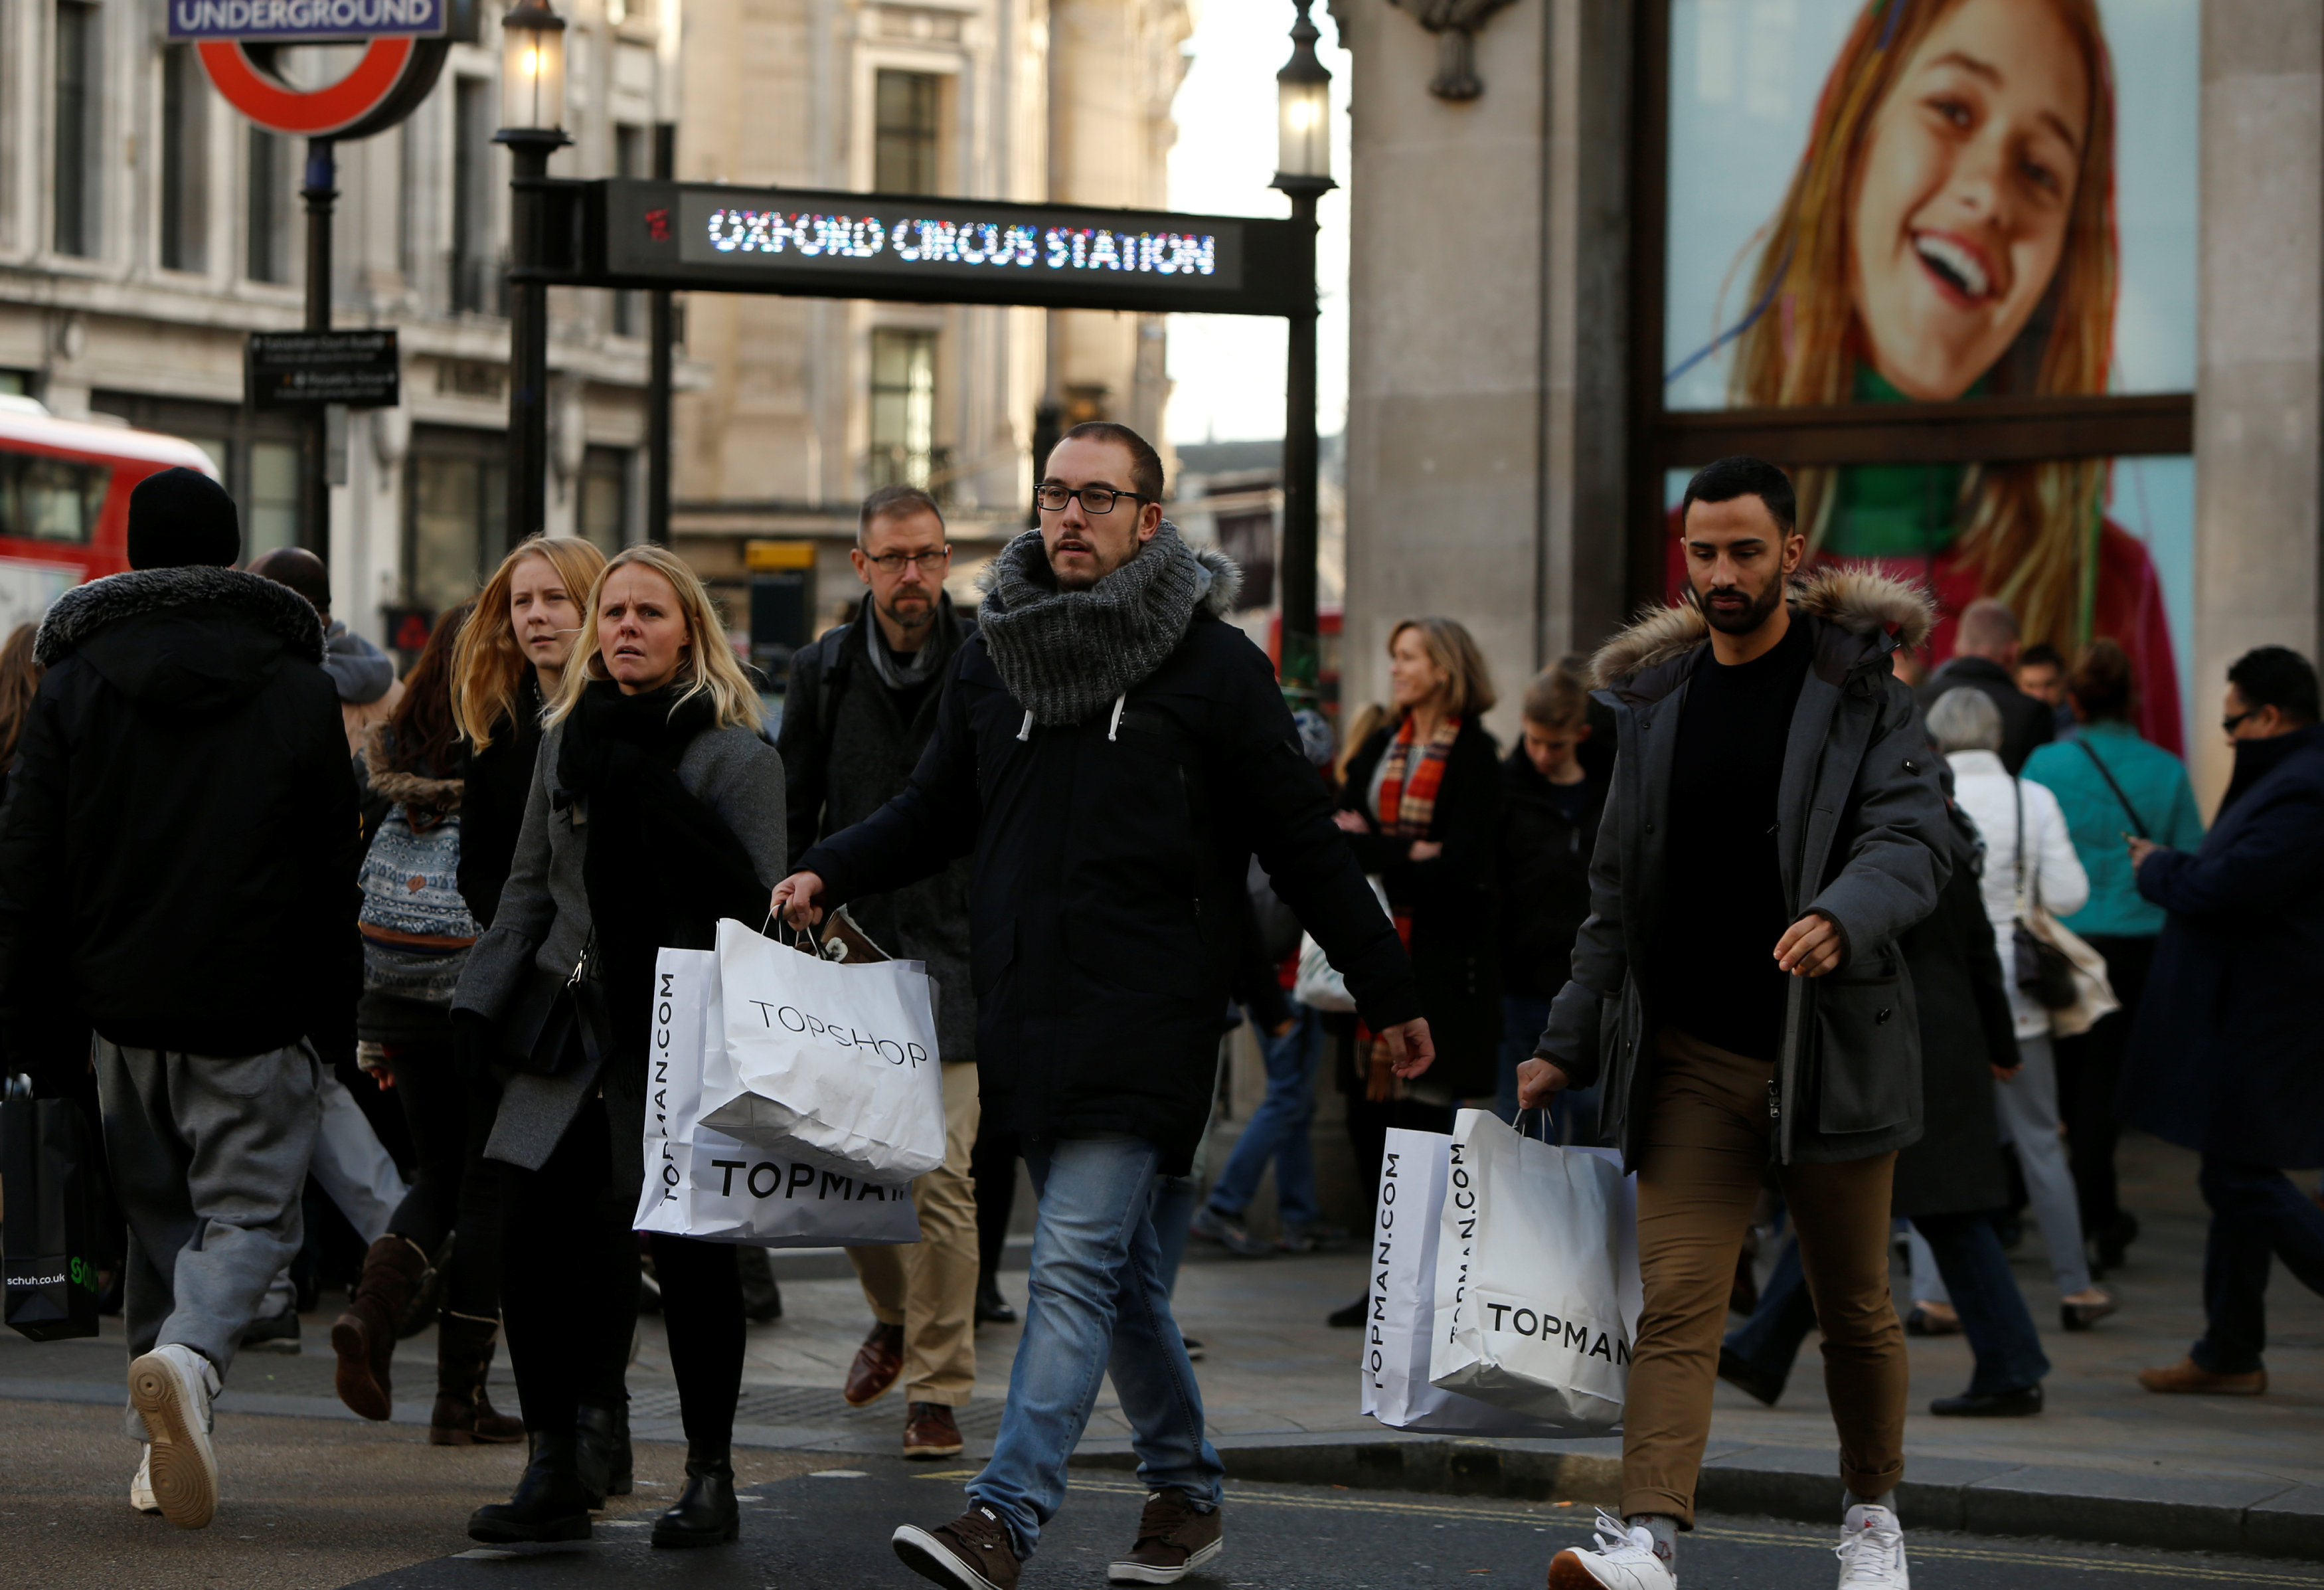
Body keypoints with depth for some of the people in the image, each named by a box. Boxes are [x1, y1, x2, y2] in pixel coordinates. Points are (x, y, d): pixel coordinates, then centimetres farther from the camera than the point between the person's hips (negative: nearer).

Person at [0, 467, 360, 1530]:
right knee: (251, 1209, 1)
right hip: (255, 1006, -2)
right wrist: (336, 1021, 10)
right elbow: (332, 872, 4)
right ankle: (188, 1359, -28)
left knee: (155, 1210, 15)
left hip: (123, 1002, 2)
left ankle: (162, 1455, 13)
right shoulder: (299, 690, 0)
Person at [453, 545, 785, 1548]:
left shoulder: (737, 757, -5)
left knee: (691, 1261, 0)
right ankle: (555, 1473, 7)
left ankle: (710, 1478, 13)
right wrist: (482, 1004, 9)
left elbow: (758, 904, -12)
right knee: (531, 1247, -3)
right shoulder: (567, 741, 12)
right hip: (572, 1039, 5)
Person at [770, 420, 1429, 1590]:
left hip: (1146, 1013, -5)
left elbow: (1301, 842, 1)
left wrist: (1387, 995, 4)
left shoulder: (1213, 664, -3)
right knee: (1121, 1266, 14)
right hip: (1024, 1007, 6)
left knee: (1076, 1262, -14)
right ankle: (1185, 1493, 28)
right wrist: (826, 874, 4)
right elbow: (936, 812, 20)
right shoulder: (992, 658, 11)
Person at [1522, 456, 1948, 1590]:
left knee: (1854, 1306, 10)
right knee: (1676, 1298, -10)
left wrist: (1842, 917, -34)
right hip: (1690, 1054, 3)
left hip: (1828, 1048, -3)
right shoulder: (1655, 699, 12)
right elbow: (1616, 889, 17)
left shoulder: (1859, 687, -1)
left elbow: (1914, 836, -13)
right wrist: (1566, 1045, 14)